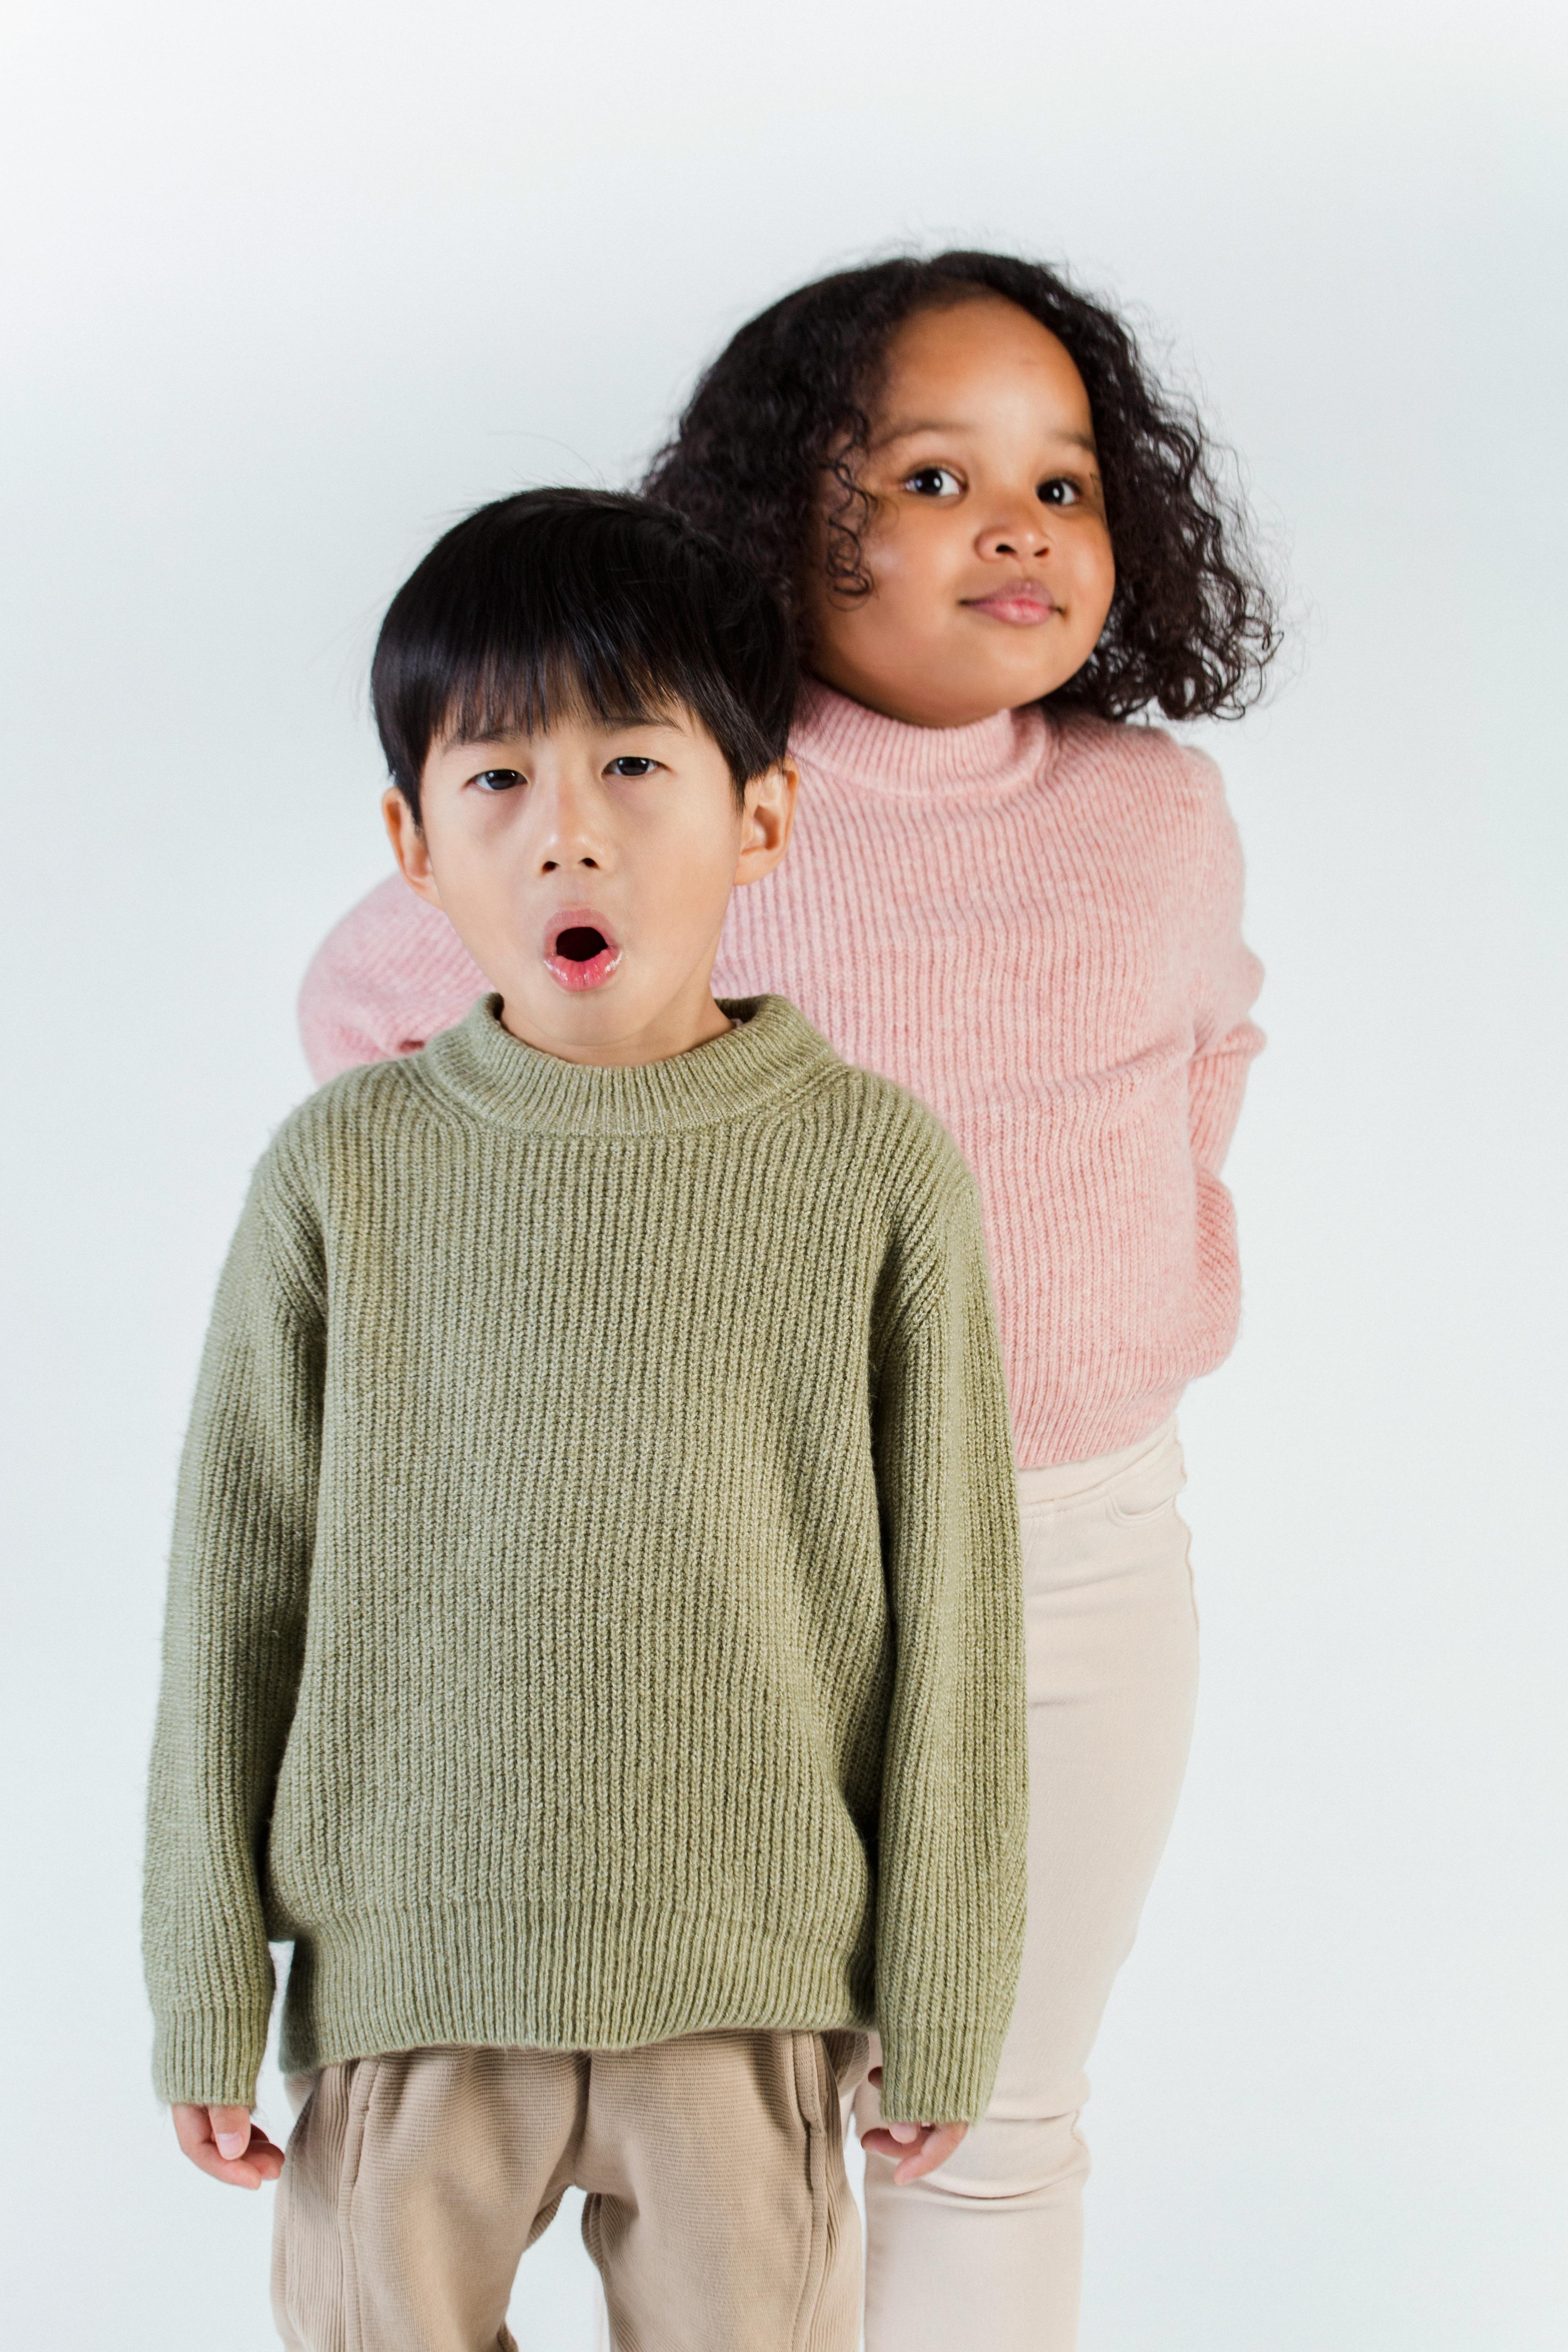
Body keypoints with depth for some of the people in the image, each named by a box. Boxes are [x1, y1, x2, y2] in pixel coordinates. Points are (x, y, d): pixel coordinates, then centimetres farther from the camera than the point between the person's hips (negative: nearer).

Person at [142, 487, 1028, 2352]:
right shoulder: (347, 1171, -4)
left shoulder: (877, 1175, -6)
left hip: (747, 1984, 0)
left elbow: (951, 1609, -1)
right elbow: (234, 1587, 2)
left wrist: (941, 2005, 2)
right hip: (404, 1973, 1)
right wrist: (207, 1990, 4)